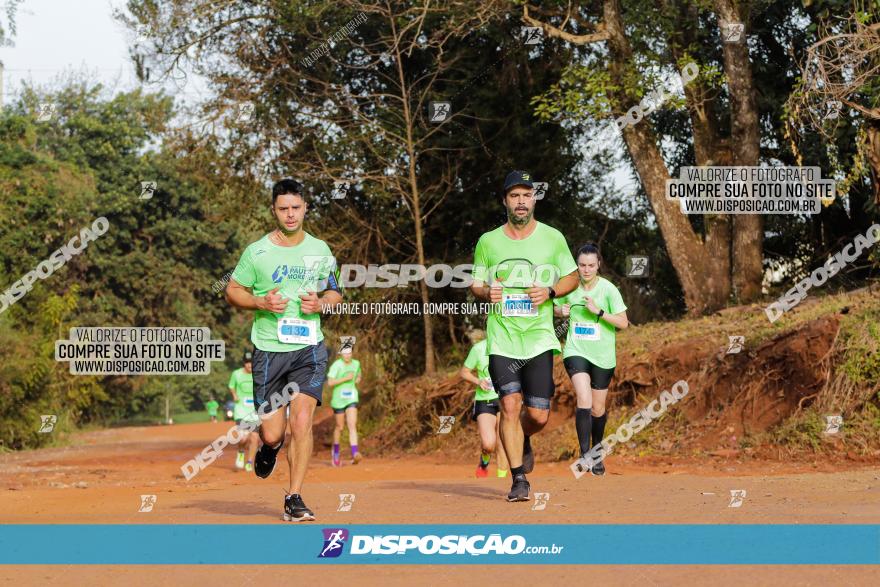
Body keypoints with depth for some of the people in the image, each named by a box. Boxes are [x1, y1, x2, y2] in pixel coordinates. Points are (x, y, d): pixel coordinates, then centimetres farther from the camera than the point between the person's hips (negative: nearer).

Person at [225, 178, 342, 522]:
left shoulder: (320, 250, 6)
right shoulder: (256, 252, -1)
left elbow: (335, 292, 18)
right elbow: (233, 291, 7)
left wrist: (321, 303, -5)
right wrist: (261, 303, -12)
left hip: (309, 348, 1)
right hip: (269, 350, -1)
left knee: (301, 421, -15)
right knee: (273, 433, -1)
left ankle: (294, 499, -4)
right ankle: (269, 447, 38)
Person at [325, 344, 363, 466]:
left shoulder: (356, 363, 6)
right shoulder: (336, 365, -10)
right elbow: (330, 382, -17)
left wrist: (358, 379, 4)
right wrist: (345, 379, -22)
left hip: (351, 398, 3)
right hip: (338, 399, -2)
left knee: (352, 425, -13)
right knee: (339, 427, 9)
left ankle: (354, 454, -25)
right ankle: (335, 453, 32)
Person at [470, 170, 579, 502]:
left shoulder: (552, 238, 4)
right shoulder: (488, 241, 5)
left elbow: (573, 277, 12)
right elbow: (475, 284, 13)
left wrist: (549, 291, -8)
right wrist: (485, 292, -11)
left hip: (539, 338, 0)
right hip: (502, 338, 0)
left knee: (538, 415, -2)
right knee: (510, 406, -11)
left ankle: (524, 442, 34)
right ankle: (518, 479, 0)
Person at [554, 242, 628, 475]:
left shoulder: (608, 288, -9)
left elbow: (623, 322, -10)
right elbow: (556, 307, 18)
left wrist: (598, 311, -22)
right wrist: (562, 311, -4)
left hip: (602, 355, 0)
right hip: (576, 351, 0)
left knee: (598, 409, 12)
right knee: (584, 401, -22)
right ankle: (584, 454, -18)